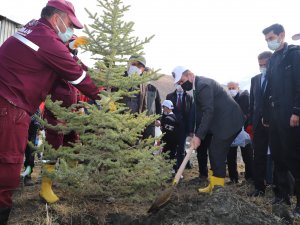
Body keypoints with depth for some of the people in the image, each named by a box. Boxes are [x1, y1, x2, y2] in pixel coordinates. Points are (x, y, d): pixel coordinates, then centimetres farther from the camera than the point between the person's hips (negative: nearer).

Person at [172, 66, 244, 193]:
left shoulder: (203, 85, -20)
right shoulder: (198, 85, 11)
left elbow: (208, 112, -26)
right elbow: (204, 111, 13)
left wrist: (198, 135, -28)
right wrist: (198, 134, 9)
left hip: (229, 121, -10)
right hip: (221, 121, 10)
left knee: (217, 154, -8)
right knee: (214, 152, 13)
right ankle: (214, 185, 23)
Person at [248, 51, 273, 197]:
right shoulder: (255, 79, 11)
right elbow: (252, 102, 11)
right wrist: (251, 122, 6)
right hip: (259, 123, 4)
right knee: (259, 156, 6)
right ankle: (259, 187, 13)